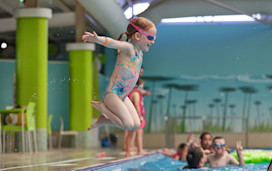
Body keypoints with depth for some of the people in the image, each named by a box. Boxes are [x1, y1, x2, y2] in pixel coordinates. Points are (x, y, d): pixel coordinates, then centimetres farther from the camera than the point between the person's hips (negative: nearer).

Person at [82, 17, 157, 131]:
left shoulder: (139, 52, 10)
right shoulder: (128, 48, -17)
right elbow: (114, 44, -39)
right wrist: (98, 39, -56)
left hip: (123, 96, 9)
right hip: (112, 94, -9)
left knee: (136, 125, 1)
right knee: (128, 124, -19)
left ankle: (103, 120, 14)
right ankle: (101, 106, -1)